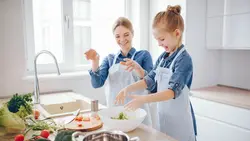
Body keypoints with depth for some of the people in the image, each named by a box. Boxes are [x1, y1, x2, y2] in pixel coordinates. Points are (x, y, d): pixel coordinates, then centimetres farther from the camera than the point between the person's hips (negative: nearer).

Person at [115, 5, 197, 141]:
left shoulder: (184, 59, -18)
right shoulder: (162, 57, 4)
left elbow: (173, 91, -25)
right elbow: (150, 80, 10)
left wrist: (143, 99, -33)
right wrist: (128, 88, -2)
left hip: (179, 121, -6)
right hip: (163, 117, 7)